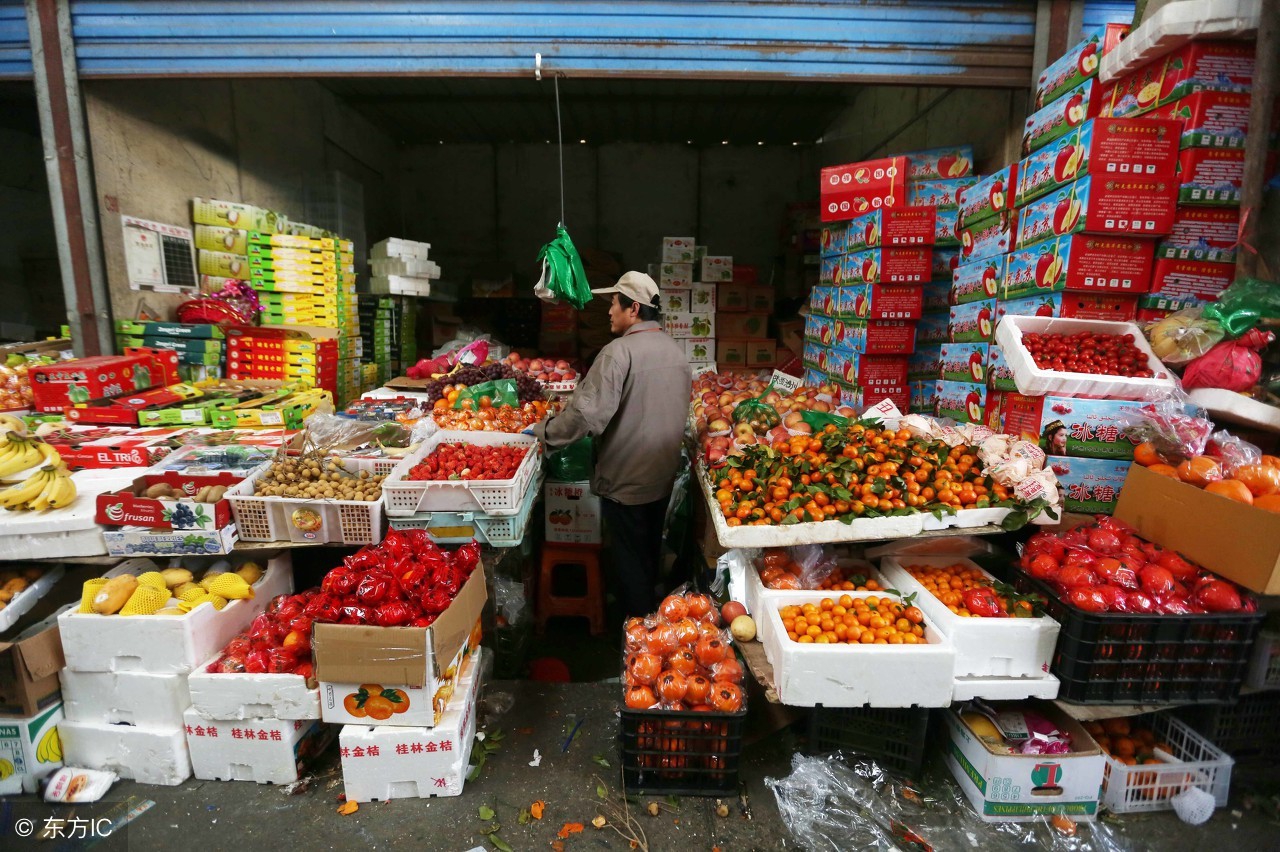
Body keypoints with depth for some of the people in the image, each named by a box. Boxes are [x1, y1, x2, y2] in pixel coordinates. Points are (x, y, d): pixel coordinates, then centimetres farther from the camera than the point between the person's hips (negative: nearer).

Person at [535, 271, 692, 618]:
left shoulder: (619, 352, -21)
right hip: (664, 475, 8)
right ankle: (648, 605, 43)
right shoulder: (676, 351, 4)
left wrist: (546, 432, -12)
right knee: (650, 550, 24)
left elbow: (588, 413, -26)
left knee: (627, 556, 8)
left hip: (626, 479, -8)